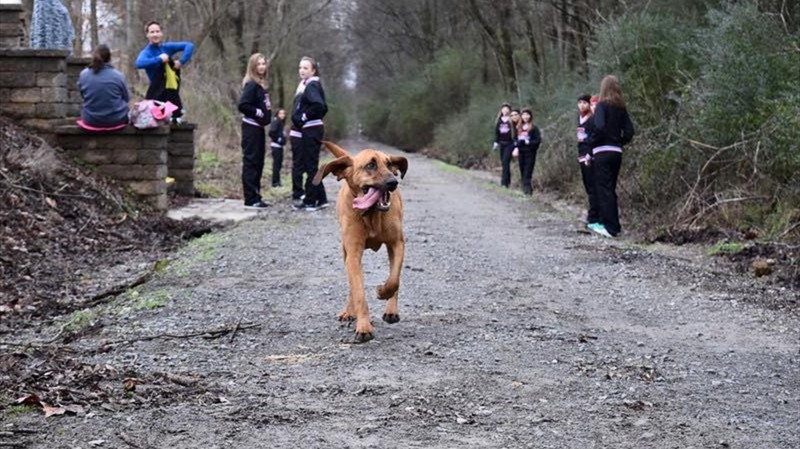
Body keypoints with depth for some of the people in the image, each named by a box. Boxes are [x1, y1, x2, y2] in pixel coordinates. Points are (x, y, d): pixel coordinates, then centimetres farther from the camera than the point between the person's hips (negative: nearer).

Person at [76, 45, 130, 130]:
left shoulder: (83, 74, -9)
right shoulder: (118, 75, -14)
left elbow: (82, 95, 7)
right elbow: (127, 98, 0)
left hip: (91, 121, 2)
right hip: (116, 120, -2)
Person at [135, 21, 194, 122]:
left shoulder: (167, 47, 5)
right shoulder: (146, 52, -10)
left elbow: (189, 46, 4)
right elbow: (139, 63, -32)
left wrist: (182, 61, -10)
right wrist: (159, 59, -29)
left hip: (172, 92, 6)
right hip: (157, 93, -6)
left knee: (175, 119, 16)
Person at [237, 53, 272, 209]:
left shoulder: (261, 85, 14)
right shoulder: (251, 84, -13)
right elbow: (242, 105, -21)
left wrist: (267, 114, 3)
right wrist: (258, 112, -15)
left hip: (259, 127, 9)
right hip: (251, 127, -9)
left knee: (258, 163, 12)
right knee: (251, 162, -7)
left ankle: (255, 197, 17)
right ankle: (250, 200, -6)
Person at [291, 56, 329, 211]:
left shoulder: (312, 85, -13)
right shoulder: (306, 85, 16)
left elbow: (319, 105, -29)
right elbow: (324, 107, 22)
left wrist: (305, 117, -17)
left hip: (311, 131, -10)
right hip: (308, 130, 10)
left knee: (310, 166, -4)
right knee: (311, 166, 12)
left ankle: (310, 201, 0)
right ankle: (321, 199, 17)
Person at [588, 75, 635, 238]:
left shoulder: (602, 106, -9)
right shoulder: (621, 108, 9)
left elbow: (600, 127, -22)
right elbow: (629, 131, 6)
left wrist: (592, 141, -8)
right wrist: (619, 143, 15)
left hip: (602, 152, -6)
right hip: (616, 152, 6)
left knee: (603, 189, -3)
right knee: (611, 189, 15)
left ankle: (610, 227, -6)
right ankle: (614, 225, 18)